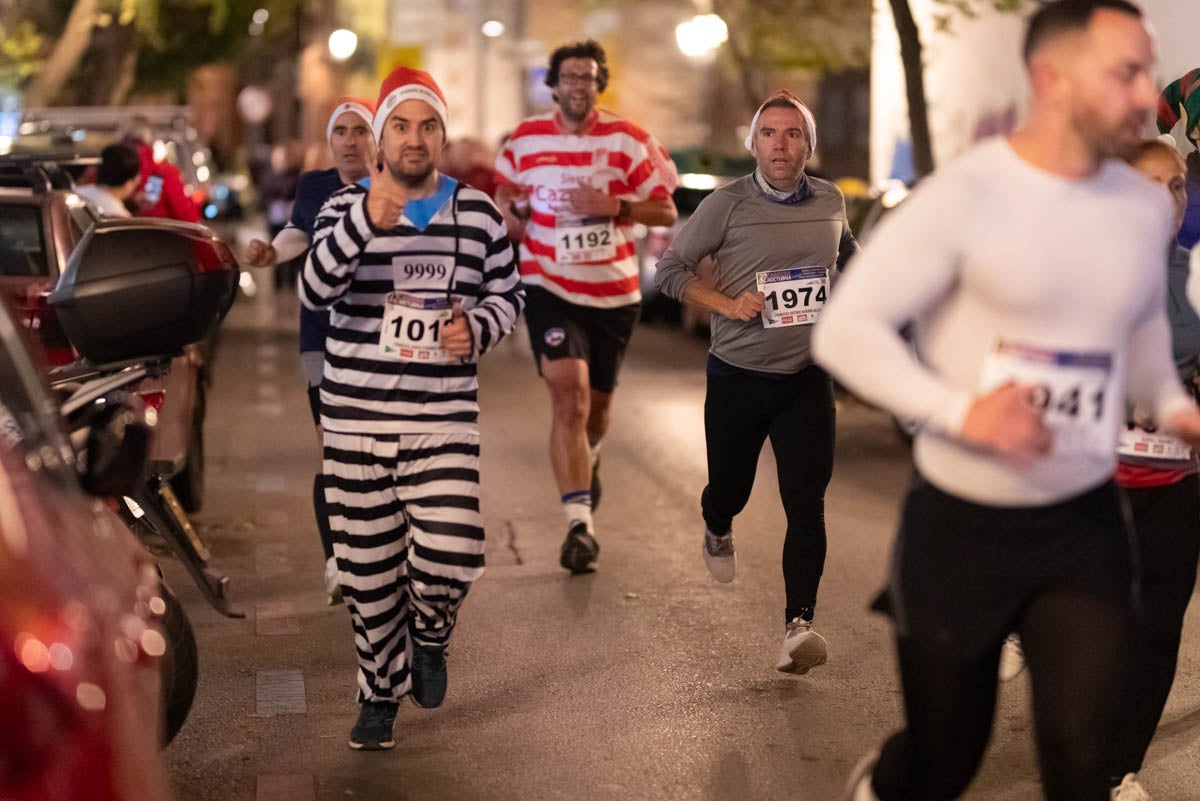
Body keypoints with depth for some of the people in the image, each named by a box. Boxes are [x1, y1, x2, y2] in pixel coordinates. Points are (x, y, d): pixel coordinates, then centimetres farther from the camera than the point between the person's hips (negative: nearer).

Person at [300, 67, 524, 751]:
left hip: (445, 417, 0)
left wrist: (477, 329, -10)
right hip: (356, 418, 0)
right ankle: (381, 695, 27)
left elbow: (509, 293, 13)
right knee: (369, 566, 7)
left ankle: (428, 636, 21)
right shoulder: (345, 208, -1)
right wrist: (365, 224, -32)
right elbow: (315, 290, -16)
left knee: (451, 556, -14)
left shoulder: (480, 213, 4)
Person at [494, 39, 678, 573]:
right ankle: (579, 522, -18)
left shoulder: (628, 141, -3)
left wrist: (615, 206, -19)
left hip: (613, 293, 1)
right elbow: (504, 193, 18)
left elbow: (666, 211, -3)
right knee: (569, 397, -18)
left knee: (596, 405, 16)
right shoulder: (524, 140, 1)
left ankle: (588, 457, 53)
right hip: (550, 288, -1)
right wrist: (512, 216, -5)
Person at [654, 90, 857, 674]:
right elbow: (669, 270, -5)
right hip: (737, 377, -1)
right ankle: (718, 532, 51)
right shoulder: (728, 204, -8)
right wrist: (727, 304, -17)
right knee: (730, 489, 14)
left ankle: (798, 625, -9)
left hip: (807, 380, 1)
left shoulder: (830, 202, 4)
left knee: (806, 505, -9)